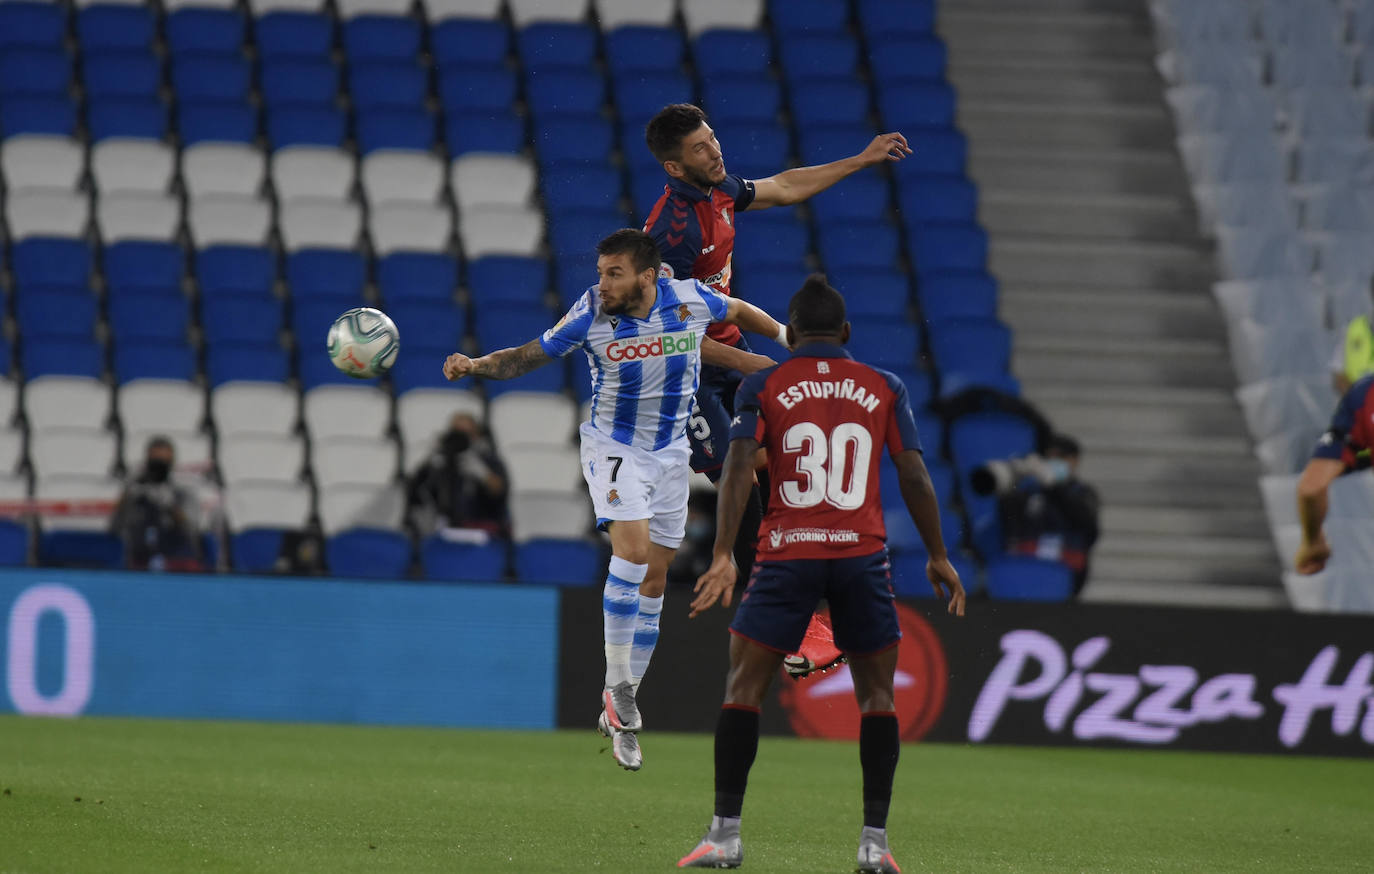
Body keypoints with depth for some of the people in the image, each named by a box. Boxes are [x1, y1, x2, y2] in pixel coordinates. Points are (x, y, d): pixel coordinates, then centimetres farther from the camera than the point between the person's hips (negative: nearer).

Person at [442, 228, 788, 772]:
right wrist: (475, 365, -26)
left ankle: (620, 714, 13)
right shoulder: (591, 315, -16)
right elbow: (529, 356, -9)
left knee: (653, 579, 5)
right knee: (633, 548, -25)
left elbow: (738, 312, 10)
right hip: (614, 448, -3)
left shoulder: (690, 299, -11)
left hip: (670, 454, 3)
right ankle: (618, 690, -17)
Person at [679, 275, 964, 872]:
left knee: (744, 686, 5)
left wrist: (723, 555, -12)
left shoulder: (762, 387, 5)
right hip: (862, 555, 1)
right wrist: (938, 557, 13)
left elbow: (738, 469, -7)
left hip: (786, 555, -1)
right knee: (876, 693, 10)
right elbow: (914, 476, 6)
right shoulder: (884, 389, 9)